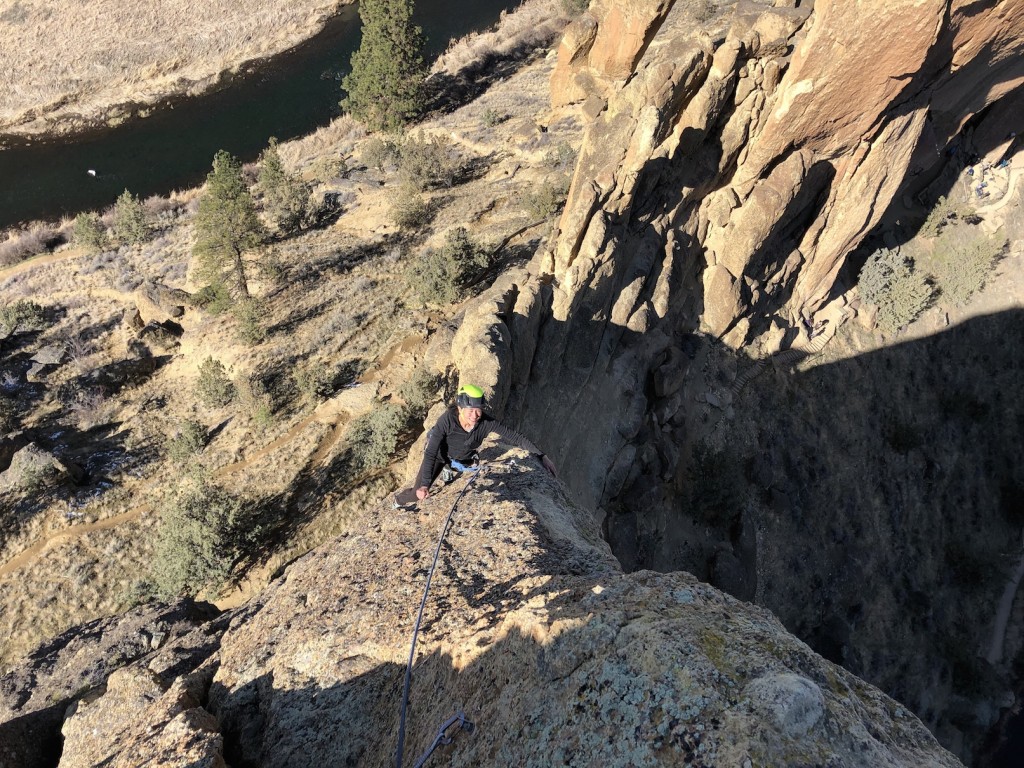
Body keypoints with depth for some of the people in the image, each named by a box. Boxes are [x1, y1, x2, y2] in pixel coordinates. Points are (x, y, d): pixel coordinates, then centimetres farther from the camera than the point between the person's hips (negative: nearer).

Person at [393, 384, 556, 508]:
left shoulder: (487, 422, -35)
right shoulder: (447, 420, -41)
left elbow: (514, 436, -28)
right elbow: (430, 453, -36)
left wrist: (541, 455, -29)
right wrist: (425, 484, -44)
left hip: (464, 458, 3)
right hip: (439, 453, -2)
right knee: (418, 494, -2)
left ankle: (448, 469, 58)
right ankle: (399, 500, 32)